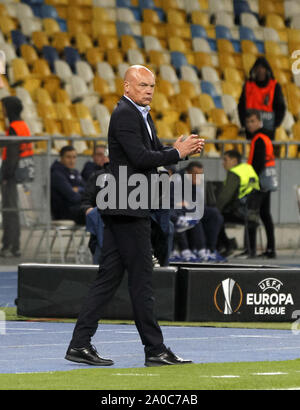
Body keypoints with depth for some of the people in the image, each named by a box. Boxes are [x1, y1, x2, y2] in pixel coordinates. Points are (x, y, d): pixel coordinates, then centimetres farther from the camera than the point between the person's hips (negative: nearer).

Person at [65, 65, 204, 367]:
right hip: (127, 209, -10)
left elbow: (155, 152, 19)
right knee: (141, 279, -5)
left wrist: (183, 149, 0)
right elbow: (141, 158, -21)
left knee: (108, 277, 8)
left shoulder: (141, 115, 19)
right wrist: (177, 153, -13)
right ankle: (155, 350, 0)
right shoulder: (124, 115, -13)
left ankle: (80, 344, 8)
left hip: (120, 210, 10)